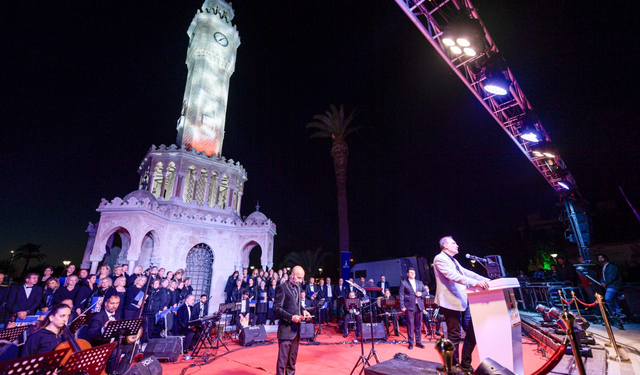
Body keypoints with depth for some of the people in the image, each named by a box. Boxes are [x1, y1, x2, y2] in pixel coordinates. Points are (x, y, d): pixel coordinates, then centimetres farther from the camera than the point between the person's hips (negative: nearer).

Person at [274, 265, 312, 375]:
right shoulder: (282, 288, -13)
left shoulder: (297, 287, 11)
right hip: (286, 328, -7)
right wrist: (291, 317, -24)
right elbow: (277, 308, -16)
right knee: (283, 357, 1)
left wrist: (303, 311, 0)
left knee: (293, 357, 16)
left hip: (296, 328, 7)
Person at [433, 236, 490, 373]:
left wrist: (486, 280, 1)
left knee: (472, 332, 11)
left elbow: (467, 273, 14)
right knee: (454, 336, 1)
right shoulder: (440, 259, -12)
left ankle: (465, 364, 27)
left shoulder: (454, 261, 20)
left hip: (463, 302, 9)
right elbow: (454, 276, -24)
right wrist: (475, 282, -30)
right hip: (451, 303, -9)